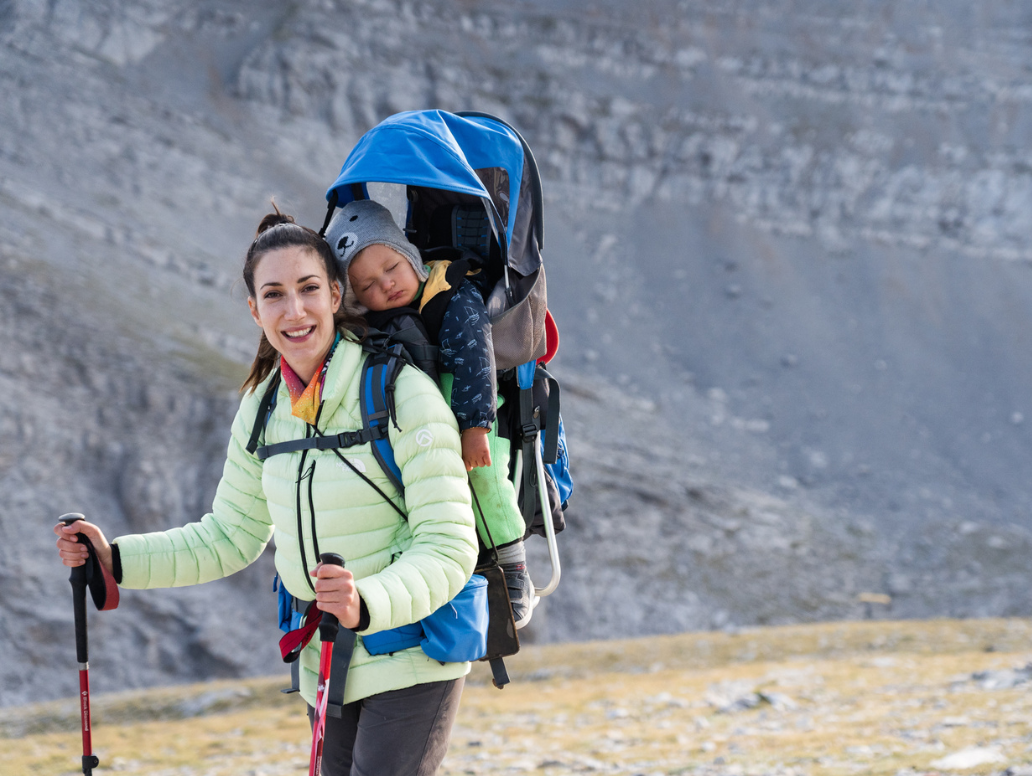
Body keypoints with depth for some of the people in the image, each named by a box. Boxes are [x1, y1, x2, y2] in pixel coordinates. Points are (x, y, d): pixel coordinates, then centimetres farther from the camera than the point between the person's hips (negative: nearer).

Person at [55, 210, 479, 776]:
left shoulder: (403, 394, -18)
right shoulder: (264, 407, 2)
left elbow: (450, 547, -20)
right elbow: (230, 538, 13)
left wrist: (368, 604, -38)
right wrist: (115, 560, 2)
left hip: (414, 657, -6)